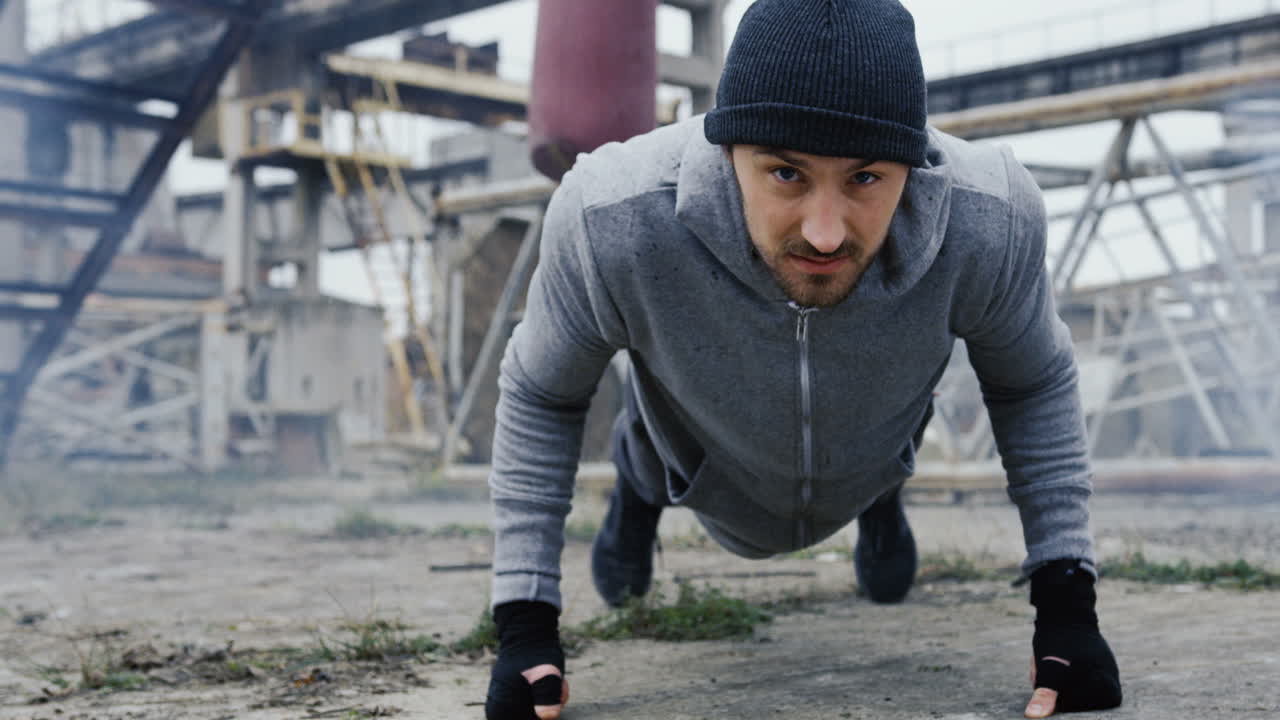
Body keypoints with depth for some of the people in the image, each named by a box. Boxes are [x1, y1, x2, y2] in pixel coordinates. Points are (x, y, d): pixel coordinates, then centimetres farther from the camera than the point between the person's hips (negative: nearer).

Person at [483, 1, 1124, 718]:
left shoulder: (990, 221, -40)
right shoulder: (612, 222, -44)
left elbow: (1036, 386, -16)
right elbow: (539, 395, -22)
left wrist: (1066, 603, -18)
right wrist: (525, 625, -22)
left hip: (868, 466, 1)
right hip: (713, 483, -1)